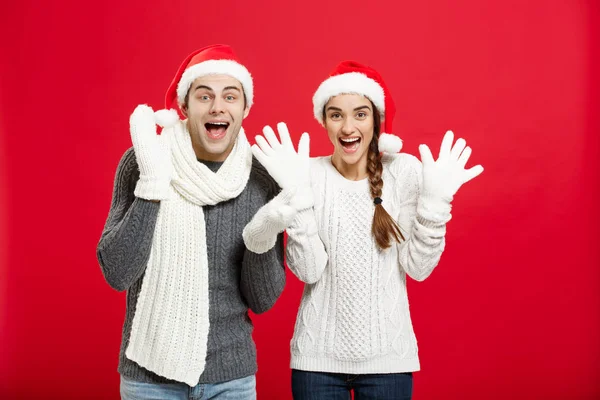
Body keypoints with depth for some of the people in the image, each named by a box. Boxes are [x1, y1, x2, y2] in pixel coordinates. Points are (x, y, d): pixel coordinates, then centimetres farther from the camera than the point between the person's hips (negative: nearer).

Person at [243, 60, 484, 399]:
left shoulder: (405, 171, -5)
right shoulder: (309, 173, -6)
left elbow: (418, 268, -6)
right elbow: (308, 270, -12)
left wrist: (435, 201, -17)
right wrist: (297, 194, -20)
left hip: (388, 354, 0)